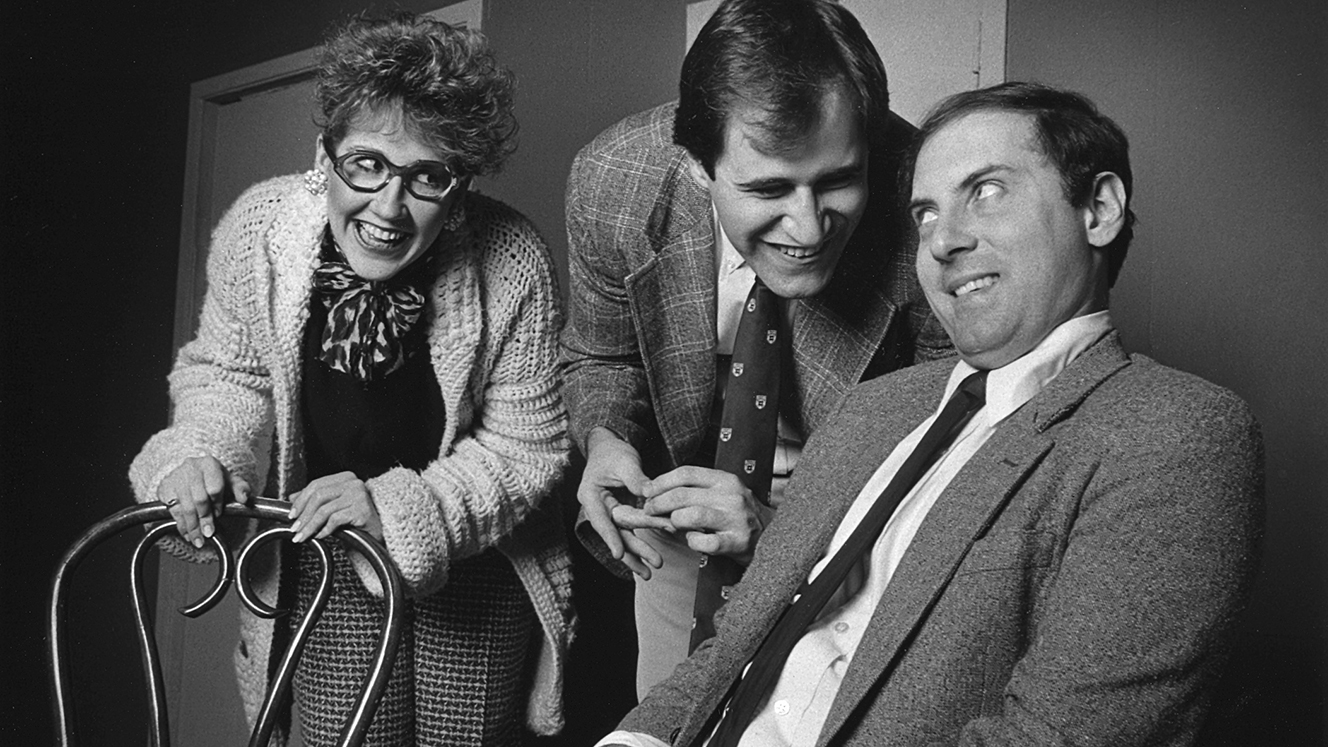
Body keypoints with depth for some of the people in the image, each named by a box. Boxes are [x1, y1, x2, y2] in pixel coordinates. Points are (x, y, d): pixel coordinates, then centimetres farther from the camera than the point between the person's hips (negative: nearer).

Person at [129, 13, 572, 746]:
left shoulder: (512, 265, -25)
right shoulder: (259, 226, -17)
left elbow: (525, 448, -15)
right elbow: (228, 370, 2)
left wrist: (395, 509, -26)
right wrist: (201, 453, -18)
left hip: (473, 563, -1)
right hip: (326, 560, 2)